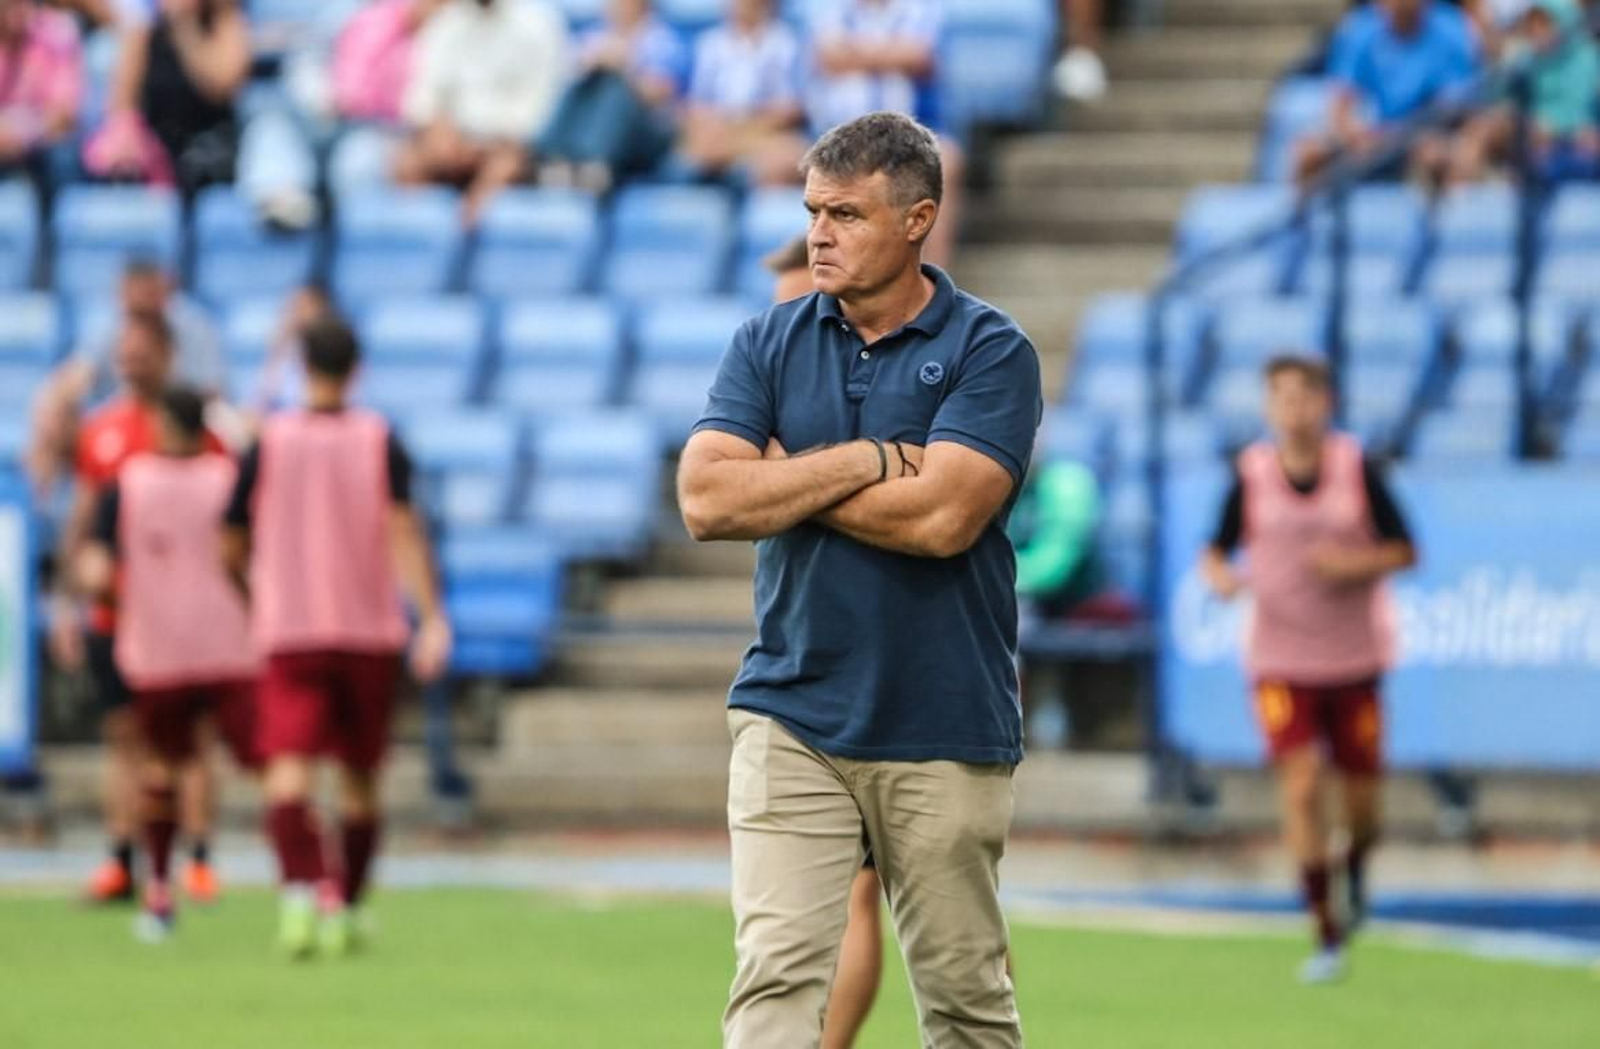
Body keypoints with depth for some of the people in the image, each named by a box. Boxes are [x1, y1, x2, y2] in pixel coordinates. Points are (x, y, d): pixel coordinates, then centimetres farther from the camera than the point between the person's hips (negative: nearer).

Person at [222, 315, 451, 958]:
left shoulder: (268, 442, 0)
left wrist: (251, 597, 24)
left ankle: (302, 887, -35)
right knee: (360, 779, 16)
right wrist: (433, 618, -19)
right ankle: (345, 911, 18)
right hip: (371, 632, 1)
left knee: (288, 771, -11)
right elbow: (403, 529, -14)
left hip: (289, 635, -1)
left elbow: (230, 548, 4)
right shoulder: (380, 441, -1)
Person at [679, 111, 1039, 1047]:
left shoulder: (991, 352, -5)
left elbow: (939, 516, -18)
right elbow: (707, 499, -6)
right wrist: (863, 461, -10)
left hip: (945, 733, -2)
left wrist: (786, 478, -7)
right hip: (791, 720, 2)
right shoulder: (770, 343, 7)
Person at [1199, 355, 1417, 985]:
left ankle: (1355, 868, 43)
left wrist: (1354, 564, -18)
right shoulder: (1252, 475, -4)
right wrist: (1219, 576, -17)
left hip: (1353, 656, 1)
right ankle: (1327, 934, -7)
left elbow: (1404, 551, 0)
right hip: (1281, 660, -1)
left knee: (1361, 801, 6)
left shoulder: (1357, 469, -5)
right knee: (1300, 786, -14)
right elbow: (1217, 550, 6)